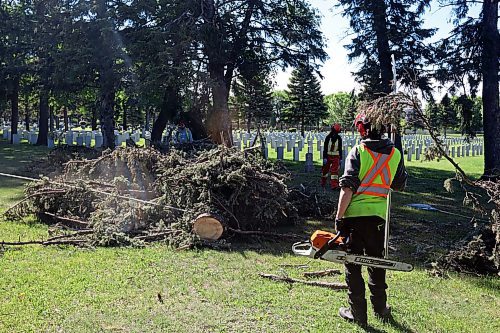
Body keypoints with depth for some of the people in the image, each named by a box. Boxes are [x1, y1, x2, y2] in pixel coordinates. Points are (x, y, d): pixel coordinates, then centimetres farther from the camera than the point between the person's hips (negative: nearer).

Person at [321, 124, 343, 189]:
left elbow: (340, 149, 10)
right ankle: (323, 182, 30)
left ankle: (334, 185, -10)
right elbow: (325, 148, -7)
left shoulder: (339, 139, 2)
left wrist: (340, 158, 9)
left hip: (336, 157, 1)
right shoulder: (328, 137, -5)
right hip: (328, 156, -1)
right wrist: (324, 157, -12)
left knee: (335, 171, -8)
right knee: (325, 169, 10)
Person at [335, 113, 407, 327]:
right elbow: (399, 185, 15)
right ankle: (380, 309, 31)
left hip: (355, 213, -4)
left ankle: (357, 313, 15)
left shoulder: (358, 151, -7)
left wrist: (339, 217, -11)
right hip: (379, 215, 4)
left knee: (353, 263, 8)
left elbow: (348, 187, -14)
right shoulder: (395, 154, 4)